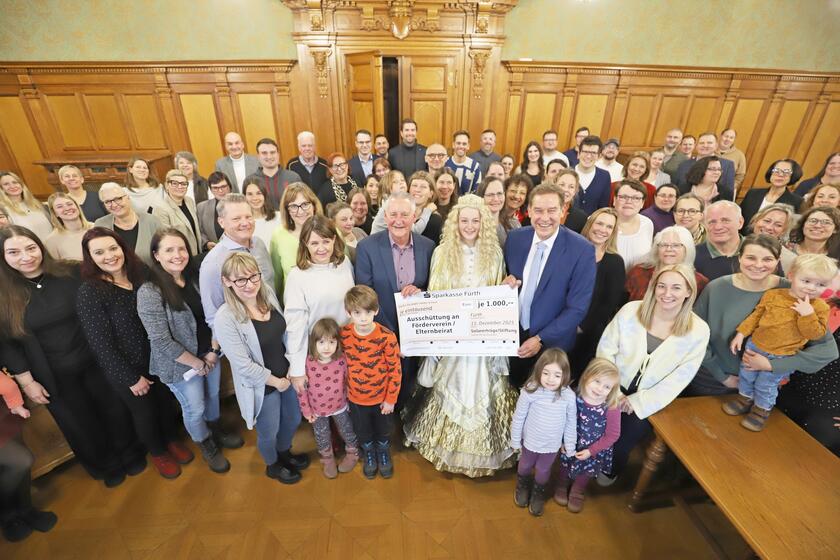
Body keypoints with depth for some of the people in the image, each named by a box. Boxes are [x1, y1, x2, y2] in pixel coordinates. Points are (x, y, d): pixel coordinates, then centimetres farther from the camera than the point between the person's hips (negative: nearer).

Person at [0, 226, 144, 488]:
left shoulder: (70, 273, -10)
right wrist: (27, 382, -5)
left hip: (94, 361, 0)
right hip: (53, 376, 0)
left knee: (114, 408, 16)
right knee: (80, 423, 18)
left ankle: (130, 453, 41)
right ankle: (106, 465, 42)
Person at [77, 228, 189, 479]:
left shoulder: (142, 273, -7)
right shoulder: (89, 292, -20)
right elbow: (101, 344, -18)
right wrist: (131, 378, -13)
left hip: (158, 358, 4)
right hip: (124, 368, -4)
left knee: (166, 401, 22)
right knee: (144, 411, 18)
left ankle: (173, 439, 50)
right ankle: (157, 452, 45)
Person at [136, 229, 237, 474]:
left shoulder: (196, 277, -6)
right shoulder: (149, 292, -23)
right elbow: (162, 342, -22)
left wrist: (214, 351, -8)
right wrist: (197, 363, -14)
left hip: (210, 354, 5)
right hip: (181, 364, -5)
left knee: (213, 395, 24)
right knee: (195, 409, 15)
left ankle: (216, 431, 52)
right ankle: (207, 446, 42)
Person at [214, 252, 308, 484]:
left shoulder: (268, 294, -9)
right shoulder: (225, 318, -27)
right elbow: (243, 364, -22)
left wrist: (293, 367, -2)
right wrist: (275, 381, -13)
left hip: (287, 375, 6)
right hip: (260, 386, -5)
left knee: (293, 420, 26)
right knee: (269, 433, 20)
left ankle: (284, 452, 58)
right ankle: (273, 466, 52)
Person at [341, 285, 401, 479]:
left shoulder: (386, 336, -26)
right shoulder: (343, 334, -17)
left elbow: (395, 370, -16)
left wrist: (391, 399, -11)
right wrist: (346, 390, 5)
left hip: (382, 397, -1)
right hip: (356, 397, 2)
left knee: (383, 430, 24)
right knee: (363, 432, 25)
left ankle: (383, 453, 55)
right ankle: (369, 454, 56)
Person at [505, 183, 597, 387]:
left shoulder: (582, 250, -18)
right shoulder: (515, 237, -6)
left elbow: (577, 307, -15)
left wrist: (541, 339, -17)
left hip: (552, 343, -3)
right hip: (512, 335, 3)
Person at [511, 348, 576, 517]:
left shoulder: (569, 396, -24)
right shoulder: (530, 391, -29)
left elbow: (571, 422, -7)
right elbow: (518, 417, -15)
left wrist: (569, 445, 3)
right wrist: (515, 441, -5)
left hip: (552, 445, 1)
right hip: (530, 440, 0)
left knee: (543, 470, 25)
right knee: (525, 465, 26)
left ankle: (538, 494, 55)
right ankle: (522, 487, 58)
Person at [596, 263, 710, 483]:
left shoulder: (698, 331, -10)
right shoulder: (630, 310, -9)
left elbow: (680, 377, -8)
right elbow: (606, 349, -5)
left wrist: (638, 401, -11)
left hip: (649, 401, 0)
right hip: (615, 389, 1)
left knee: (621, 443, -6)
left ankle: (610, 472, 30)